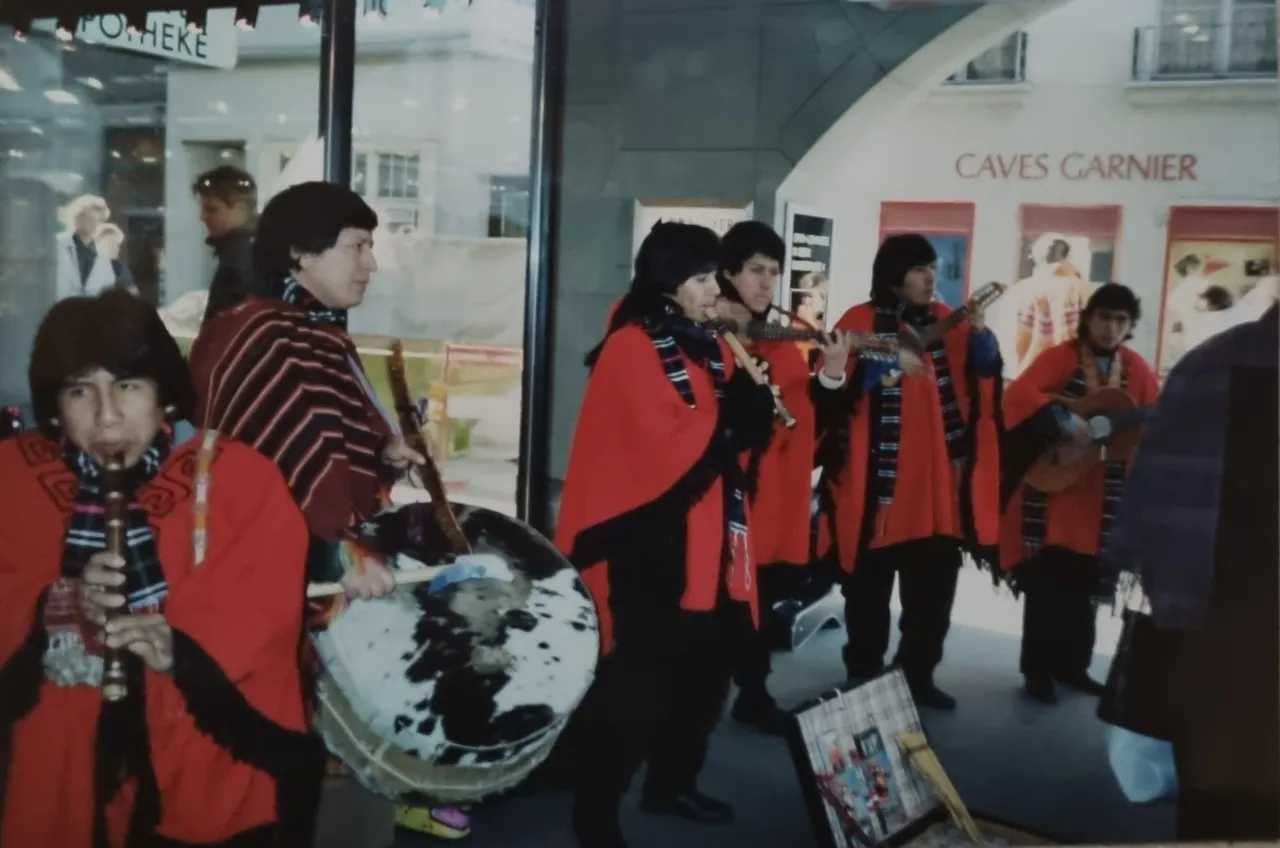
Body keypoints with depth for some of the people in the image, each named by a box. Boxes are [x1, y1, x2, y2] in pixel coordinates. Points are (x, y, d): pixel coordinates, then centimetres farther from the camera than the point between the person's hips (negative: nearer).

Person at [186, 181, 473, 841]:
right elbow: (281, 464, -30)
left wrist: (383, 454, 8)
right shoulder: (269, 341, -17)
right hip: (296, 576, -10)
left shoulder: (320, 335, 14)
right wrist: (339, 554, -37)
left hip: (321, 563, 10)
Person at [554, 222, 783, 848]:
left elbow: (739, 436, 12)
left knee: (705, 667, 13)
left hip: (709, 541, 8)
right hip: (649, 547, -8)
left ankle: (672, 783, 31)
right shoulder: (631, 350, -11)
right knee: (635, 682, -4)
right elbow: (671, 449, -20)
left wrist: (755, 408, -8)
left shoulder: (707, 346, 13)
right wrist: (736, 407, -13)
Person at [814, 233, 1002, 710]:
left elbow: (985, 372, 1)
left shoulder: (946, 321, 10)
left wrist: (979, 331, -16)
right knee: (871, 590, 5)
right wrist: (889, 364, -30)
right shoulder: (861, 322, -4)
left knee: (933, 589, 10)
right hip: (879, 485, -4)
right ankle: (863, 680, 18)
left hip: (937, 483, 5)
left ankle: (919, 675, 24)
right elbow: (836, 389, -15)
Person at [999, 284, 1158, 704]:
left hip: (1105, 498, 5)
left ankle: (1071, 664, 26)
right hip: (1051, 487, -5)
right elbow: (1018, 394, -21)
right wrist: (1066, 424, -31)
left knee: (1084, 586, 12)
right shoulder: (1059, 357, -7)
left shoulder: (1137, 370, 9)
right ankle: (1038, 669, 9)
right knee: (1047, 583, -2)